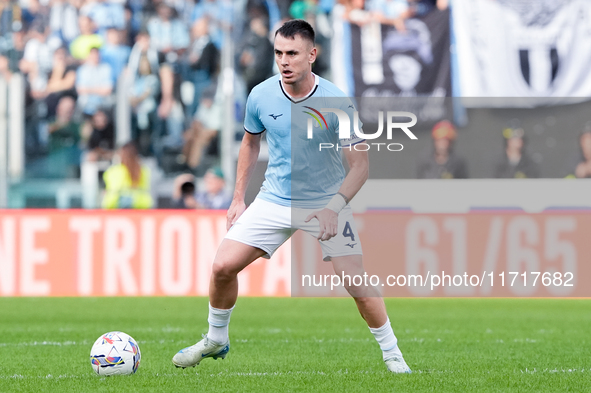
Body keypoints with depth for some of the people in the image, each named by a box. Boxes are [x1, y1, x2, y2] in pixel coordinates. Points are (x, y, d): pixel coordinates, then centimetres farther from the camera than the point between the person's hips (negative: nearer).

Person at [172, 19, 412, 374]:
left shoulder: (337, 103, -18)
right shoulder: (261, 96, -8)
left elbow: (360, 164, -15)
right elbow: (250, 143, 12)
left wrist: (334, 207, -28)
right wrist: (239, 198, 10)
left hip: (326, 202, -3)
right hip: (274, 199, 3)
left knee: (356, 282, -13)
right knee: (223, 266, -7)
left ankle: (391, 353, 7)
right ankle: (216, 340, 16)